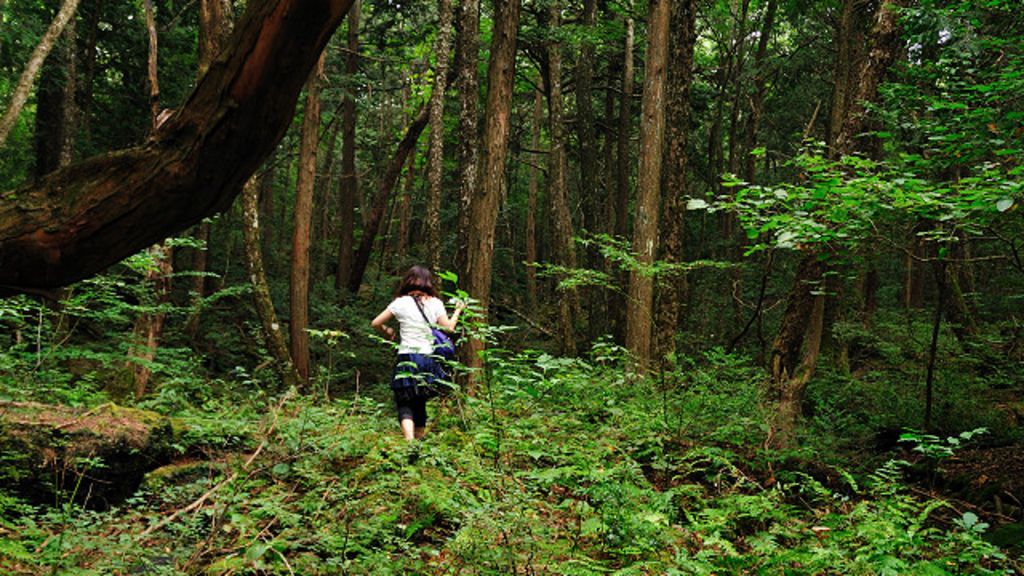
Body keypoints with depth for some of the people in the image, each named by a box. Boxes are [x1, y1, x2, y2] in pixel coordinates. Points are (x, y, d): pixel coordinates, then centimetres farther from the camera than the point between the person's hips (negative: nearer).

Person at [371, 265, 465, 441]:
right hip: (429, 359, 3)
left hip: (406, 359, -3)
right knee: (420, 404, 17)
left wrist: (388, 333, 21)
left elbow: (375, 323, 1)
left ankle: (409, 440, -22)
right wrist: (457, 311, 19)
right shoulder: (436, 303, 2)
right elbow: (448, 328, 3)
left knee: (405, 404, 0)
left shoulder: (401, 303, -2)